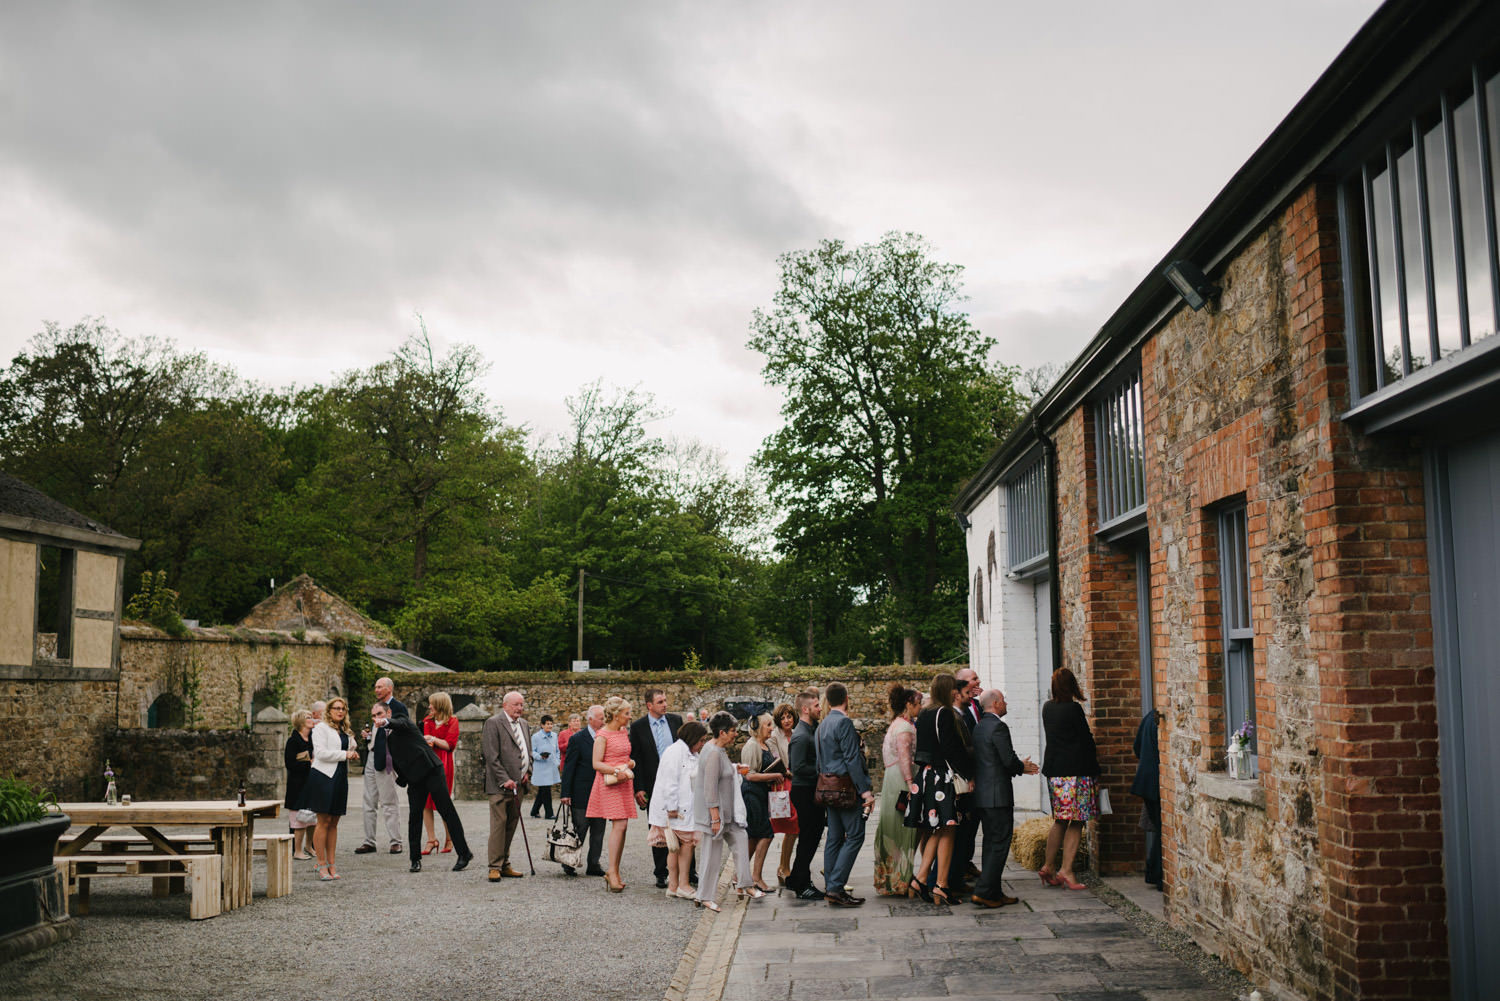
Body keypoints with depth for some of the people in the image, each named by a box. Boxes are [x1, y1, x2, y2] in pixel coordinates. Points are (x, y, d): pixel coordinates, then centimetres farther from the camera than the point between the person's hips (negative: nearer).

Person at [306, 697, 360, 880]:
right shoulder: (321, 728, -3)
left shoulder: (345, 732, 20)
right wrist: (345, 754, -12)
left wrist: (353, 754, 9)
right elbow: (321, 752, -14)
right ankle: (322, 865, -3)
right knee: (324, 821, -7)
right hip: (324, 777, -7)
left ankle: (331, 864, 10)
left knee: (334, 823, 8)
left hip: (340, 778, 7)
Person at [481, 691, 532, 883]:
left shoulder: (523, 724, 17)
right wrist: (505, 780, -16)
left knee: (511, 825, 9)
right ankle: (495, 867, -4)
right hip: (500, 785, -7)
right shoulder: (493, 723, -7)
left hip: (517, 784, 7)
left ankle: (505, 865, 15)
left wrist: (527, 772, 9)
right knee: (499, 824, -8)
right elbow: (491, 756, -13)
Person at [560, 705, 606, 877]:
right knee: (580, 829, 1)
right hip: (581, 794, -5)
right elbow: (568, 768, -7)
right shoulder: (578, 739, -7)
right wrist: (566, 793, -11)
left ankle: (594, 864, 16)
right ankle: (569, 863, 15)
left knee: (598, 831, 7)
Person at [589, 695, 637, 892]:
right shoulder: (602, 735, -8)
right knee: (619, 824, -15)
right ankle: (612, 870, -9)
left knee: (622, 826, 5)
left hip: (625, 783, 8)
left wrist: (630, 763, 5)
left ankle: (614, 871, 11)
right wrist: (616, 771, -22)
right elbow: (596, 763, -12)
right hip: (609, 784, -8)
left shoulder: (624, 732, 15)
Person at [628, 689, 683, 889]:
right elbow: (635, 759, -2)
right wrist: (638, 789, -8)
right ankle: (661, 874, 15)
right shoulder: (638, 727, -3)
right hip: (654, 786, -2)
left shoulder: (675, 720, 5)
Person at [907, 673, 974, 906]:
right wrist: (968, 775, -9)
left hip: (927, 776, 8)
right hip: (945, 777, -8)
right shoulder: (945, 714, -14)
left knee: (936, 831, 15)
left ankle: (921, 877, 9)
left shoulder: (924, 714, 11)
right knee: (947, 831, -1)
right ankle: (941, 885, 0)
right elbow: (953, 748, -17)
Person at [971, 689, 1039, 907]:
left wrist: (1019, 766, 16)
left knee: (991, 842, 13)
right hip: (997, 795, -9)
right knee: (1000, 843, -6)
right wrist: (1022, 768, 4)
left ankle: (994, 892, 16)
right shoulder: (998, 727, -14)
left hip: (981, 794, 9)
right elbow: (1009, 760, -18)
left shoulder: (979, 727, 15)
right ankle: (983, 892, -9)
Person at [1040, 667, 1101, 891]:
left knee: (1060, 821, 16)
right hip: (1077, 771, -7)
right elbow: (1086, 739, -8)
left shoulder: (1047, 707, 8)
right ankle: (1066, 870, -5)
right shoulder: (1074, 709, -13)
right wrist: (1094, 754, 10)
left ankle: (1048, 866, 16)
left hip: (1054, 770, 7)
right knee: (1077, 822, -1)